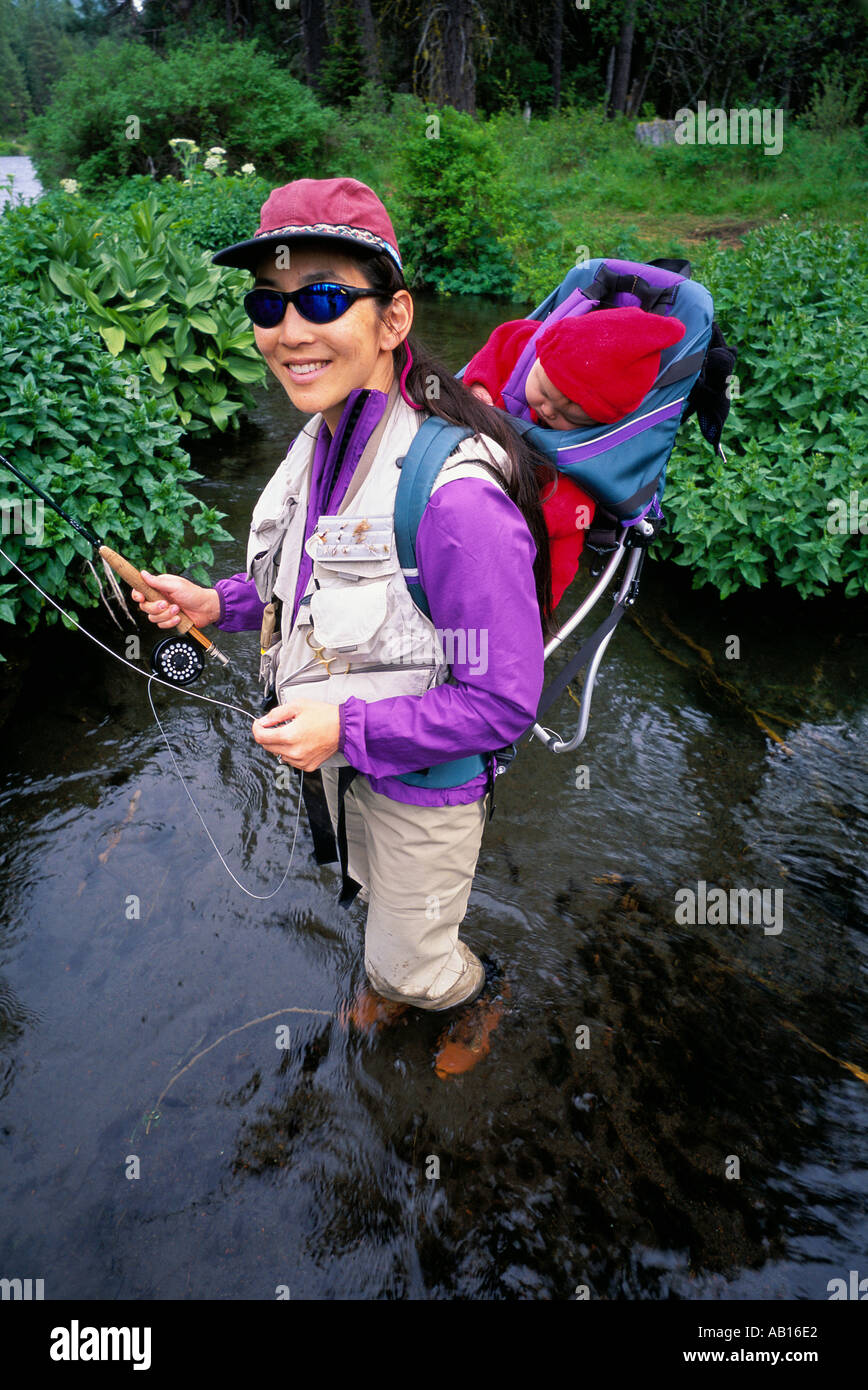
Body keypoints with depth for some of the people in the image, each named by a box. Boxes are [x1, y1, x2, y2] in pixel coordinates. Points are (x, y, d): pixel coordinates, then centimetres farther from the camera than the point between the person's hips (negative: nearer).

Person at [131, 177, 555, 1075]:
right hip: (342, 752, 7)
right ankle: (395, 974, 65)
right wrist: (220, 604, -6)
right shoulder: (323, 443, -9)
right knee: (375, 893, 33)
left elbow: (505, 700, -28)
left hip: (426, 779, -7)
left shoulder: (456, 493, -35)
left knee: (410, 957, 18)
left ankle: (474, 1000, 52)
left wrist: (351, 729, -31)